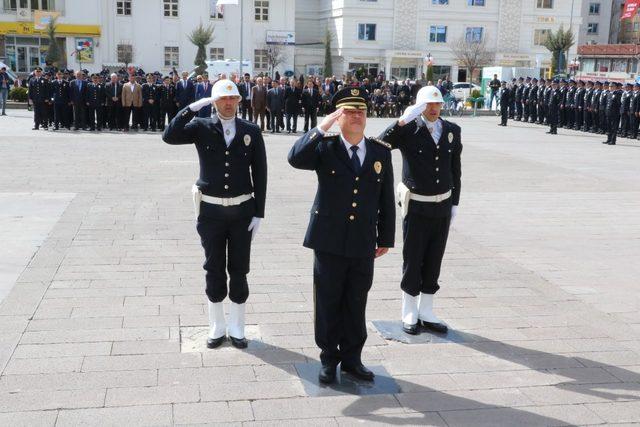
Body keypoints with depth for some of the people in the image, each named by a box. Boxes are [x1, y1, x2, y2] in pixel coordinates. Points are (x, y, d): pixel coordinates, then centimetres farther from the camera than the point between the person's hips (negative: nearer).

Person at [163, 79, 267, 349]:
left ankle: (237, 329, 22)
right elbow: (169, 136, -18)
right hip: (211, 211, 0)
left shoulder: (251, 131, -1)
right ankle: (217, 327, 23)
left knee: (239, 271, 8)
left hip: (242, 210, 0)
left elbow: (259, 173, 1)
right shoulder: (202, 127, -2)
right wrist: (193, 108, -21)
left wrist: (258, 213, -2)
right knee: (214, 270, 9)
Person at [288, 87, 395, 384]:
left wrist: (386, 238, 8)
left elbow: (386, 199, 7)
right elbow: (295, 158, -23)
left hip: (363, 244, 2)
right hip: (329, 241, -2)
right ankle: (329, 359, 25)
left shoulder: (381, 152, 4)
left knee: (356, 304, 12)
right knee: (328, 303, 9)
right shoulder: (325, 148, -3)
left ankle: (352, 358, 27)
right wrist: (322, 128, -26)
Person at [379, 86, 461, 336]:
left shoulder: (452, 131, 5)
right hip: (416, 206, -4)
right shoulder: (408, 130, -9)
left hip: (442, 206, 4)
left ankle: (426, 313, 25)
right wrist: (402, 120, -33)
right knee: (412, 261, 6)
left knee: (434, 262, 11)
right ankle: (409, 315, 21)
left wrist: (455, 203, 11)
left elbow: (456, 169, 11)